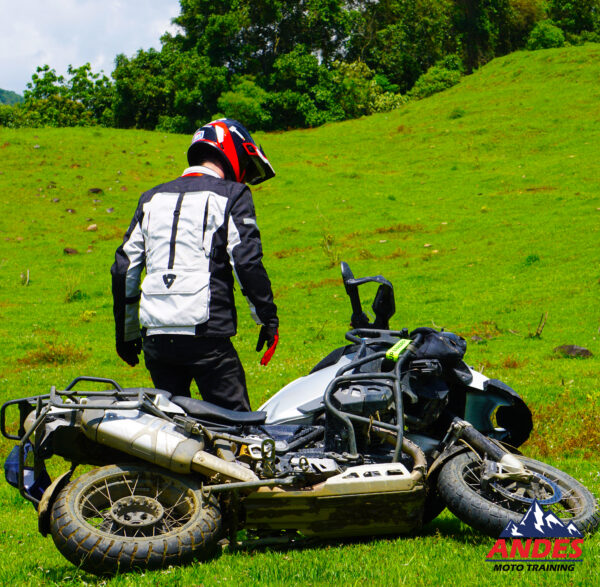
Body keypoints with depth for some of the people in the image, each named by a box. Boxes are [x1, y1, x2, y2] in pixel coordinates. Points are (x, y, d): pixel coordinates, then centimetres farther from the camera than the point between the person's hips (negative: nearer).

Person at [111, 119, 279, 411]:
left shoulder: (151, 198, 19)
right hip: (205, 332, -5)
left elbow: (124, 268, 17)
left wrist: (125, 332, 24)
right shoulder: (232, 195, 2)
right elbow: (247, 263, -7)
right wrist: (268, 319, 2)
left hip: (155, 337, 5)